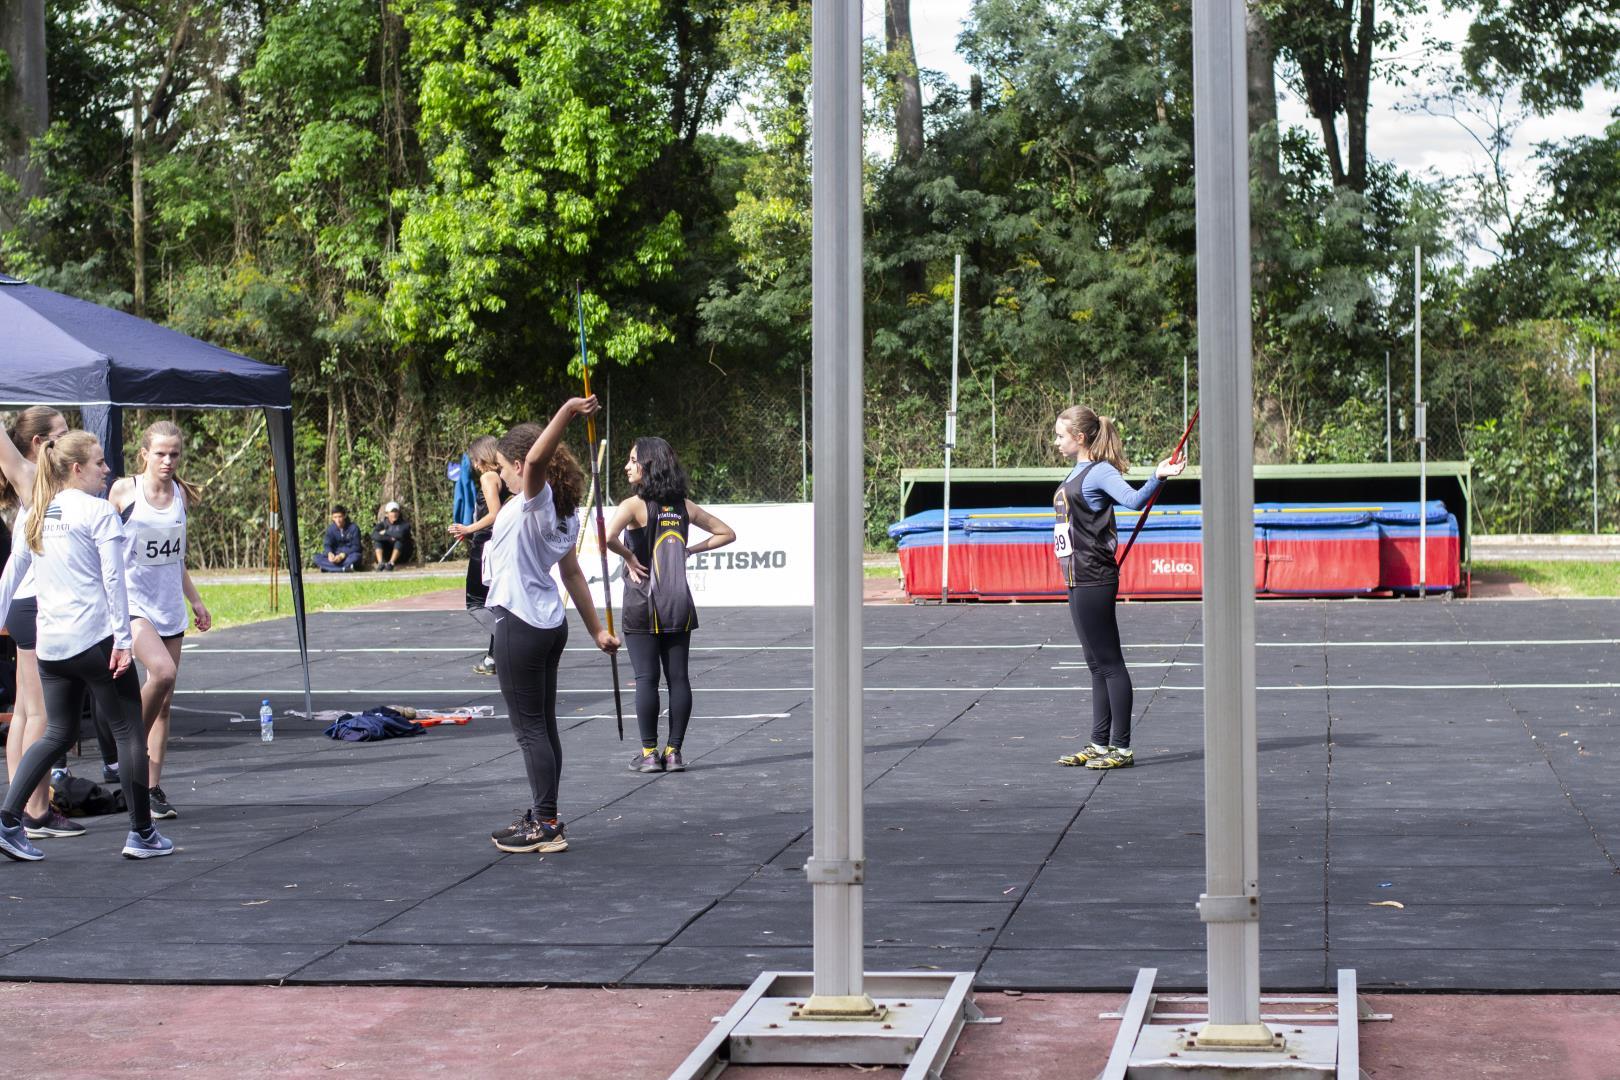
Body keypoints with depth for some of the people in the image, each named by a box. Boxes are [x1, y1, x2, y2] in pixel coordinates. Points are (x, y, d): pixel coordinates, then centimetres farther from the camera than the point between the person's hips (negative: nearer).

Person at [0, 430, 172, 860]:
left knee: (58, 733, 15)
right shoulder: (99, 512, -8)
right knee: (128, 731, 3)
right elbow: (113, 579, -13)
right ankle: (142, 833, 6)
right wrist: (122, 639, -13)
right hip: (95, 638, -7)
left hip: (49, 643, 7)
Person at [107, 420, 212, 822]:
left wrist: (195, 599, 19)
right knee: (162, 671, -28)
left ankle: (153, 789, 11)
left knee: (164, 701, 4)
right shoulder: (123, 491, -6)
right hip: (133, 602, -5)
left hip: (170, 605, 5)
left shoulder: (181, 494, 8)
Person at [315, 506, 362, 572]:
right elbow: (327, 545, -6)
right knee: (317, 558, -23)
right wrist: (329, 553, -30)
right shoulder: (331, 529, 1)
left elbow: (356, 547, -13)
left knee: (355, 557, -39)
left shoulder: (353, 528, -9)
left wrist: (342, 555, -29)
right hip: (335, 556, 4)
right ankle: (345, 569, -34)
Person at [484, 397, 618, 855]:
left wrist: (568, 411, -45)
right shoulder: (563, 513, 12)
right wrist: (596, 629, 18)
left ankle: (546, 825, -2)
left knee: (530, 728, -4)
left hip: (520, 627, -10)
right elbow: (573, 574, 17)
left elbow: (536, 460, -36)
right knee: (543, 726, 16)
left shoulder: (534, 499, -14)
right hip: (550, 624, 10)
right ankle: (543, 816, 25)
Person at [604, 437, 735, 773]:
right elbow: (726, 533, 14)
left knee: (646, 678, 0)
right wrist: (690, 550, 10)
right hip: (679, 605, 5)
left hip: (642, 605, -5)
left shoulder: (634, 505, -10)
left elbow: (607, 537, -28)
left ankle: (649, 752, 2)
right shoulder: (684, 506, 6)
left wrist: (629, 557, -11)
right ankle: (674, 751, 7)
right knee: (678, 677, 5)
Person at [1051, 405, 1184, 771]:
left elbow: (1133, 499, -32)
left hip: (1094, 582, -10)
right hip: (1079, 580, 10)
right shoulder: (1077, 473, 15)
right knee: (1097, 665, 13)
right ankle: (1100, 744, 20)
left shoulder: (1100, 472, -13)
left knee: (1109, 663, -5)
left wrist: (1157, 477, -47)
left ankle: (1122, 748, -2)